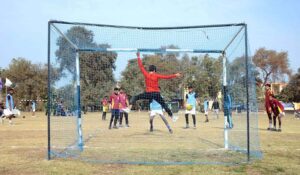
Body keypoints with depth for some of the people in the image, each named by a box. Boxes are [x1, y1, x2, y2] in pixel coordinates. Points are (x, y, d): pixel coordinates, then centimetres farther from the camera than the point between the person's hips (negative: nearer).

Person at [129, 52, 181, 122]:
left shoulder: (146, 74, -3)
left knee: (135, 97, 12)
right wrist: (175, 75, 2)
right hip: (156, 94, 0)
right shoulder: (156, 76, -3)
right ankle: (172, 116, 10)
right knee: (164, 105, 9)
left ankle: (130, 106, -12)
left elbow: (141, 66, 2)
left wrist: (138, 57, 8)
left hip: (148, 93, 0)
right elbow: (166, 77, -4)